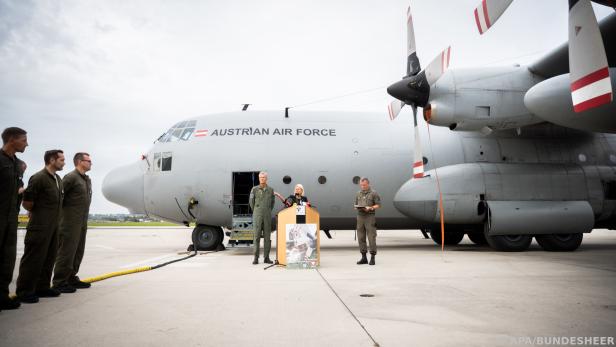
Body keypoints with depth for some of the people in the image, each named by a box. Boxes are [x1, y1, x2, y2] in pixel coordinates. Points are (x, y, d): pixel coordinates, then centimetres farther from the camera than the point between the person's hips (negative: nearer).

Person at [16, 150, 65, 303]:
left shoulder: (58, 179, 12)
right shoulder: (39, 178, -15)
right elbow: (26, 203, -13)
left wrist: (53, 216, 13)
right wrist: (38, 213, 2)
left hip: (53, 227, 8)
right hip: (40, 227, -8)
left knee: (49, 259, 13)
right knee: (33, 259, 0)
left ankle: (42, 287, 24)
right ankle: (24, 291, 11)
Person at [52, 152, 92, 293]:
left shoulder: (87, 179, 16)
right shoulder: (71, 177, -11)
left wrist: (84, 220, 12)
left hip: (82, 223, 9)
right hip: (70, 222, -8)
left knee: (78, 252, 13)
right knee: (66, 252, -3)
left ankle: (72, 278, 23)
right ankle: (59, 282, 5)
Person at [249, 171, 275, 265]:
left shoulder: (270, 190, 6)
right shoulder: (254, 189, 0)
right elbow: (251, 201, 9)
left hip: (267, 217, 2)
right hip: (257, 216, -2)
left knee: (267, 236, 3)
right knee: (257, 236, -2)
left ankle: (266, 258, 9)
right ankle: (256, 258, 2)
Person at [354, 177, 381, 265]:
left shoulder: (373, 193, 2)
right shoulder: (358, 194, 16)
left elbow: (378, 205, -1)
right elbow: (355, 204, 20)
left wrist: (370, 208, -16)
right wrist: (357, 207, -2)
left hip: (370, 216, -5)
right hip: (360, 216, 5)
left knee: (371, 237, -6)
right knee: (361, 237, 4)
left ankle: (372, 257, 1)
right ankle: (363, 257, 12)